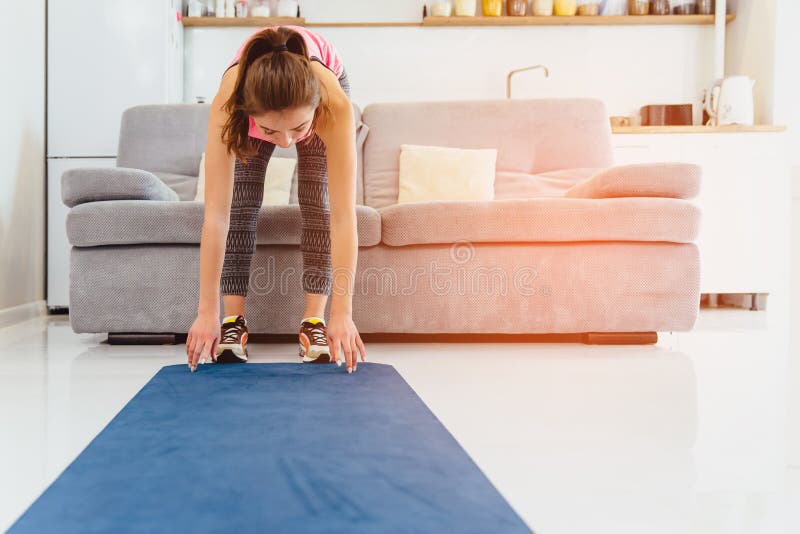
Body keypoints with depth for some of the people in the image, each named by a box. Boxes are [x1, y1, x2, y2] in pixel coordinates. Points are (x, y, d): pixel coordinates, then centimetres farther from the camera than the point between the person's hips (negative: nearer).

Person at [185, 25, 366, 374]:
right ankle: (234, 320, -5)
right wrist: (208, 312, -43)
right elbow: (216, 214, -44)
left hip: (323, 85, 0)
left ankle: (314, 321, -9)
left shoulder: (335, 104, -46)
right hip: (255, 95, 1)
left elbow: (343, 215, -46)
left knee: (317, 202, -14)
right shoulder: (228, 103, -45)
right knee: (240, 203, -12)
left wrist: (342, 313, -48)